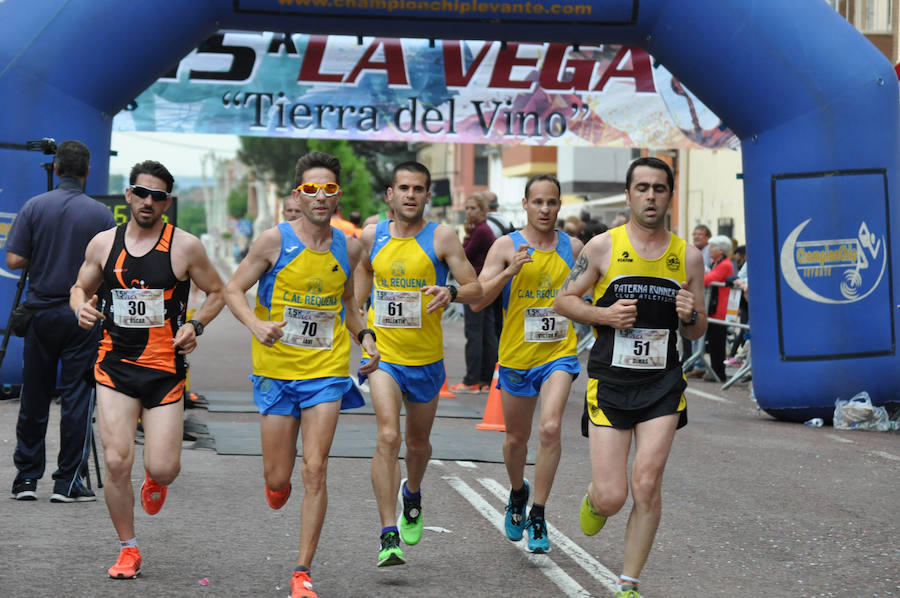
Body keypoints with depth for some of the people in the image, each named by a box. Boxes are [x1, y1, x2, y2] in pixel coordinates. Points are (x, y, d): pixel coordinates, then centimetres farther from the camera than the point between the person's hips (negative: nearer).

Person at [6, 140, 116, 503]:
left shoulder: (35, 207, -3)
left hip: (41, 313, 2)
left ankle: (26, 478, 14)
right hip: (83, 317, -2)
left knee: (34, 399, 10)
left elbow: (14, 260, -6)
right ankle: (68, 482, 1)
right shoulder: (100, 214, -6)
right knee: (76, 399, 2)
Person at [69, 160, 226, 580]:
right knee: (116, 462, -9)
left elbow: (217, 293, 8)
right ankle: (128, 549, 10)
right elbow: (81, 288, 18)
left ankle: (156, 479, 35)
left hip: (165, 368, -1)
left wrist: (195, 325, -9)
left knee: (162, 469, -6)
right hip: (115, 367, 2)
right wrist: (82, 308, -5)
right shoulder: (103, 244, 4)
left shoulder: (185, 247, -3)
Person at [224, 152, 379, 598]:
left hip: (327, 370, 1)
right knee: (278, 477, 6)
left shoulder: (348, 247, 2)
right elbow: (233, 290, -4)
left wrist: (364, 335, 5)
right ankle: (277, 483, 46)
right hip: (277, 371, -1)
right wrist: (256, 325, -22)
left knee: (314, 471, -8)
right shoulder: (276, 240, -8)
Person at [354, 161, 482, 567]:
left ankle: (412, 494, 53)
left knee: (418, 442, 18)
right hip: (382, 354, 0)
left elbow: (476, 288, -9)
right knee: (387, 436, -19)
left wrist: (451, 293, -30)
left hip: (426, 358, 0)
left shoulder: (441, 237, -7)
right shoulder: (372, 236, 0)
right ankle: (389, 537, -20)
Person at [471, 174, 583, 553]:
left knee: (550, 429, -20)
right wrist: (510, 271, -25)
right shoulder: (506, 246, -4)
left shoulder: (573, 248, 2)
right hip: (516, 355, 0)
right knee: (516, 438, 14)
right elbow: (477, 301, -11)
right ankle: (518, 493, 45)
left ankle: (538, 515, -8)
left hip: (559, 354, 0)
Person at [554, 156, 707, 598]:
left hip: (662, 384, 1)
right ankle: (594, 499, 35)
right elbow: (564, 300, 5)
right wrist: (605, 315, -12)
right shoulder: (603, 247, -1)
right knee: (611, 498, -5)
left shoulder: (688, 257, 5)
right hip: (610, 382, -1)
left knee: (646, 484, -12)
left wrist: (690, 316, -10)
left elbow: (697, 331, 13)